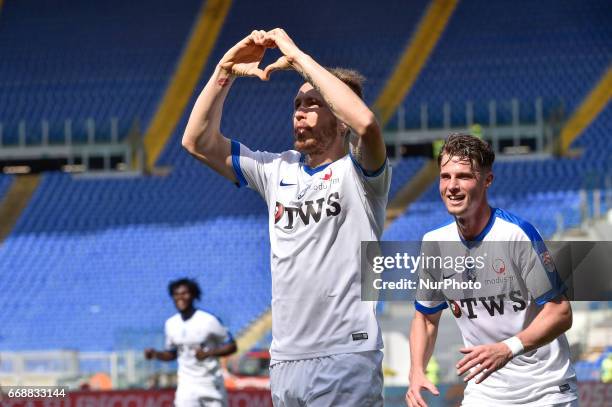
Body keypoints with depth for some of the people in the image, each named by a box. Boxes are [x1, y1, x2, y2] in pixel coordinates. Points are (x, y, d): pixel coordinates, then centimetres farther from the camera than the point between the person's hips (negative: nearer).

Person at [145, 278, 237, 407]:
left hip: (211, 385, -2)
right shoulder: (171, 324, 2)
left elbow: (231, 346, -8)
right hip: (187, 385, 2)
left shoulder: (209, 321, -12)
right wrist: (156, 354, -4)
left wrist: (208, 353, -22)